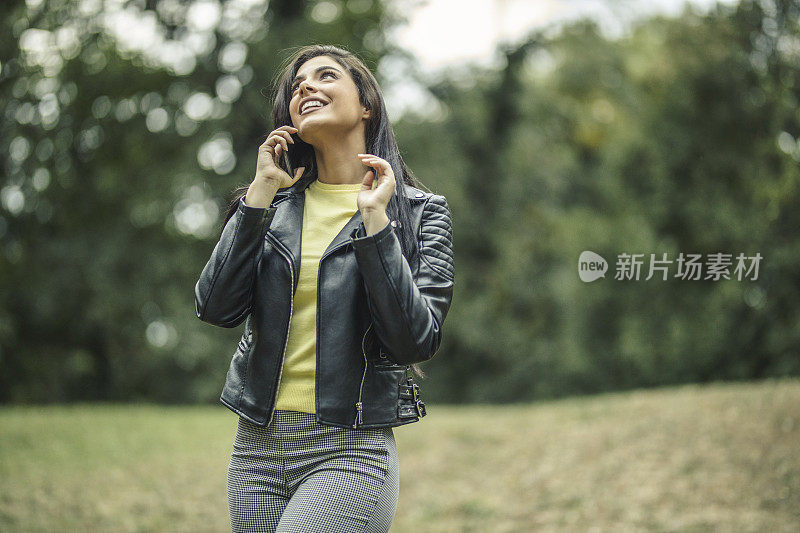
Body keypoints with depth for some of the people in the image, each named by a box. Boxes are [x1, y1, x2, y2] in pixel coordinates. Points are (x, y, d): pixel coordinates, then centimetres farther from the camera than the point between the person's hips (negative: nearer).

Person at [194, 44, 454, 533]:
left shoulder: (419, 212, 1)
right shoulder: (275, 202, 10)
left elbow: (417, 341, -11)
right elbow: (216, 308, -4)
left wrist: (375, 219, -13)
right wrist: (262, 191, -4)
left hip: (351, 453, -4)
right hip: (257, 443, 4)